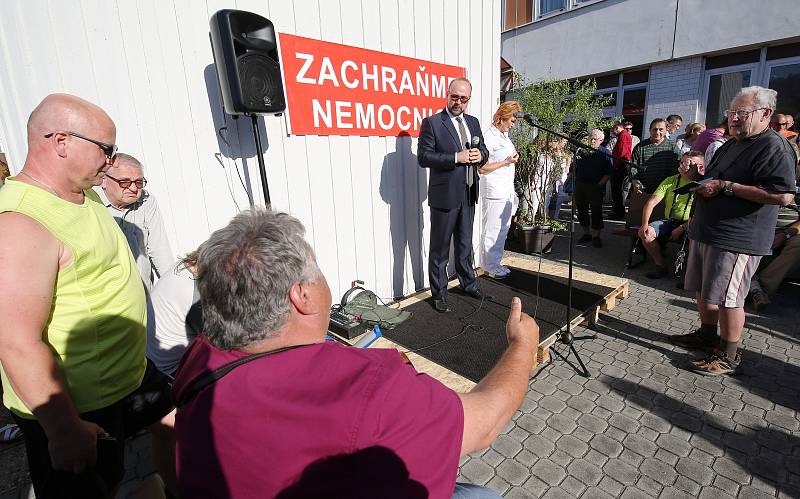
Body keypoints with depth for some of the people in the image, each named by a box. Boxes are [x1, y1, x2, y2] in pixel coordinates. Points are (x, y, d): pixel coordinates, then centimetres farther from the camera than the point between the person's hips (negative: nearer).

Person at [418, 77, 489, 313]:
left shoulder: (473, 122, 13)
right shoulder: (432, 123, -6)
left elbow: (483, 150, 18)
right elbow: (423, 157, -14)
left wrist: (479, 156, -7)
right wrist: (456, 158, -21)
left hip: (468, 195, 6)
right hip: (444, 195, -6)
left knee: (465, 244, 20)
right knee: (440, 248, 3)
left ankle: (468, 283, 37)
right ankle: (439, 294, 17)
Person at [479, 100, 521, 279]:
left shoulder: (504, 135, 18)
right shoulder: (489, 137, -11)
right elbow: (482, 168, -16)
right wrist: (507, 161, -13)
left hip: (507, 191, 9)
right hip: (494, 193, -9)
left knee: (503, 229, 12)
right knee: (491, 231, -2)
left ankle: (496, 263, 22)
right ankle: (489, 267, 9)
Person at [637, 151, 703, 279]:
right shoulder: (670, 181, 8)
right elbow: (651, 202, -1)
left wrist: (682, 228, -19)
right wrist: (645, 224, -15)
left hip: (690, 225, -4)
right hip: (669, 222, 4)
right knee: (645, 233, -21)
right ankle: (661, 266, -4)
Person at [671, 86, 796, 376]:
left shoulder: (773, 146, -12)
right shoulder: (730, 146, 17)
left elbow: (784, 195, -23)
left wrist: (726, 187, -22)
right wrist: (702, 185, 6)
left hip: (737, 239, -9)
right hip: (705, 232, 9)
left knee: (726, 298, -3)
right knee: (702, 289, 17)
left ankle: (728, 357, 10)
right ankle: (707, 334, 34)